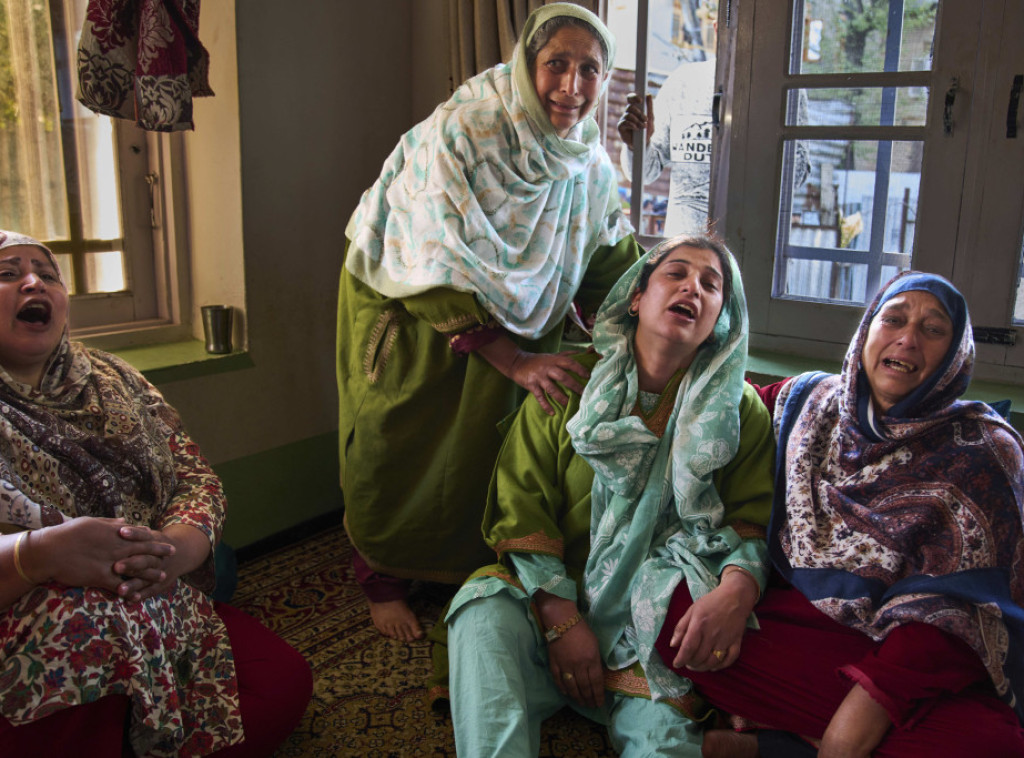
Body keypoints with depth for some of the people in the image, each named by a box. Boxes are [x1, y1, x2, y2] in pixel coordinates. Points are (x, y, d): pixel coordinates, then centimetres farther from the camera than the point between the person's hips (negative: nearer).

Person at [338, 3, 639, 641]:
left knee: (489, 442, 9)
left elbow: (611, 261, -2)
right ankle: (384, 581, 26)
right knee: (404, 448, 5)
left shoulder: (590, 159, -9)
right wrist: (514, 360, -35)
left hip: (511, 317, 5)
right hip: (405, 308, -4)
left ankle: (471, 566, 32)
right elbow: (439, 274, -33)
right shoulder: (460, 132, -29)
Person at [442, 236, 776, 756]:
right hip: (556, 601, 2)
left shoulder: (742, 412, 6)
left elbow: (754, 523, 3)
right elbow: (520, 508, -2)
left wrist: (736, 590, -21)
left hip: (662, 619, -1)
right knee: (484, 607, -29)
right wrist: (561, 619, -14)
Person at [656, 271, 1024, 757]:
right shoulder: (809, 400, 6)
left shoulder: (984, 450, -4)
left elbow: (951, 608, -12)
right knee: (675, 610, -22)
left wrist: (862, 717, -22)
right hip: (796, 615, 3)